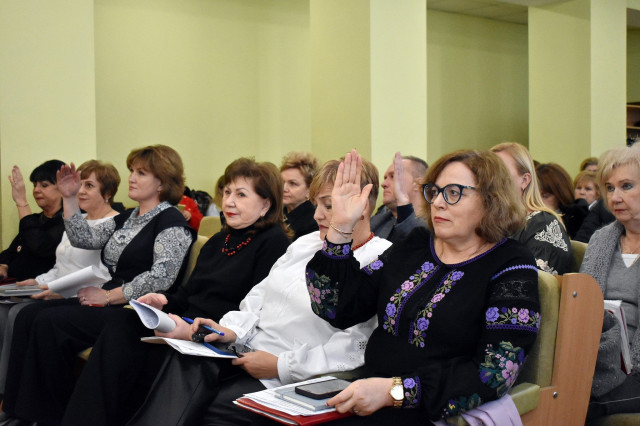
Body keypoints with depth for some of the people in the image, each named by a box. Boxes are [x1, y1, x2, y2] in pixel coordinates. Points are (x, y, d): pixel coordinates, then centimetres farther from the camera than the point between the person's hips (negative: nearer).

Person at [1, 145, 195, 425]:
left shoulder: (171, 222, -9)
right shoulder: (127, 218, 20)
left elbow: (161, 277, -20)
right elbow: (86, 239, 12)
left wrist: (108, 296, -16)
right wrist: (69, 198, 3)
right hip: (108, 304, 9)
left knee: (49, 322, -21)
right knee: (28, 315, -5)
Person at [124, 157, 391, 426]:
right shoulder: (306, 243, 15)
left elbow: (352, 350, -20)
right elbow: (261, 293, 18)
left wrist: (281, 366, -20)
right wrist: (232, 329, -1)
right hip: (244, 350, 7)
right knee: (183, 366, -18)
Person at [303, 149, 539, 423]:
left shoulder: (511, 269, -4)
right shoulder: (414, 246, 11)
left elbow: (495, 374, -15)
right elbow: (338, 310, 6)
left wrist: (396, 390, -22)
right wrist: (341, 227, -3)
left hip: (436, 416, -4)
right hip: (367, 402, 5)